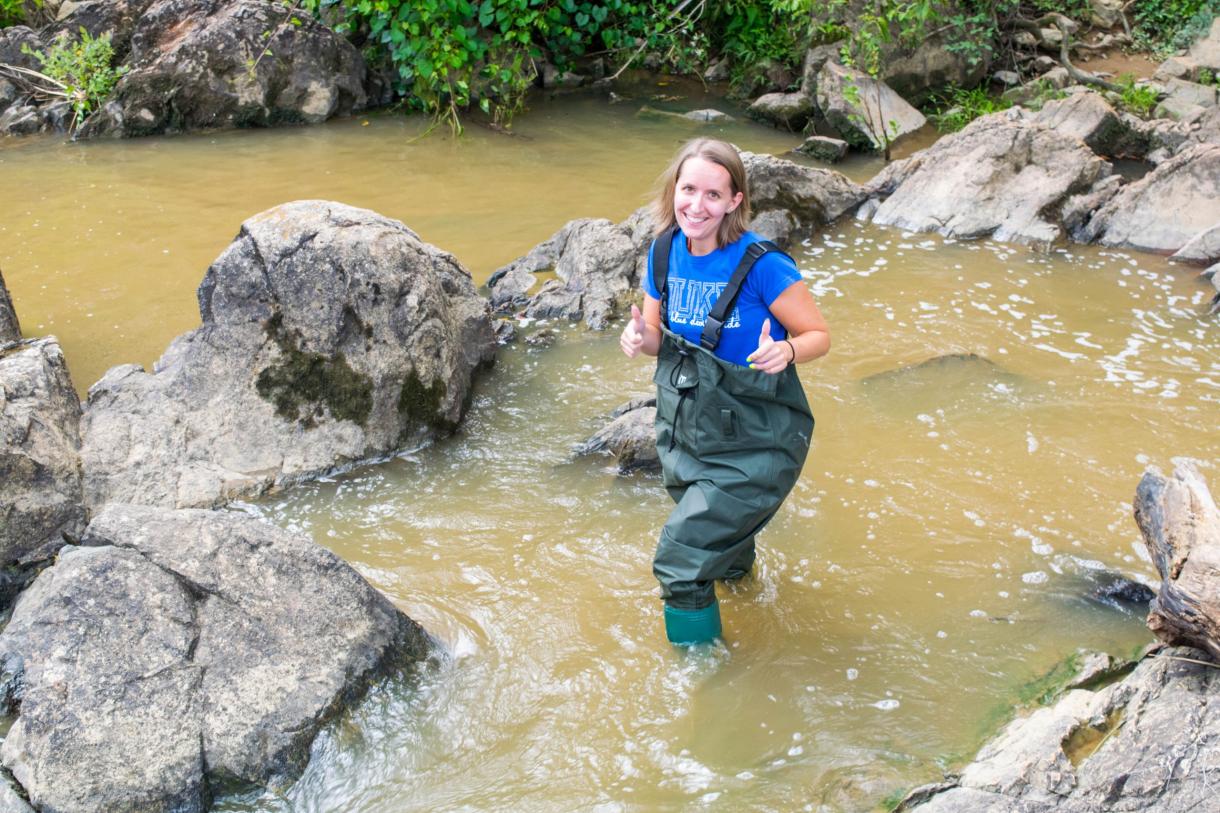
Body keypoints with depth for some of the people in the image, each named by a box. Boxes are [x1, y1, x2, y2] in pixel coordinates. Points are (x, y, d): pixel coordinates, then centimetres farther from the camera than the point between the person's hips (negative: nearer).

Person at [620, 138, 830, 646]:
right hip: (685, 430, 6)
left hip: (754, 444, -6)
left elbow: (819, 335, -13)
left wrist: (785, 352, -35)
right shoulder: (665, 251, -6)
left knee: (681, 562, -8)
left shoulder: (761, 265, -23)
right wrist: (640, 338, -17)